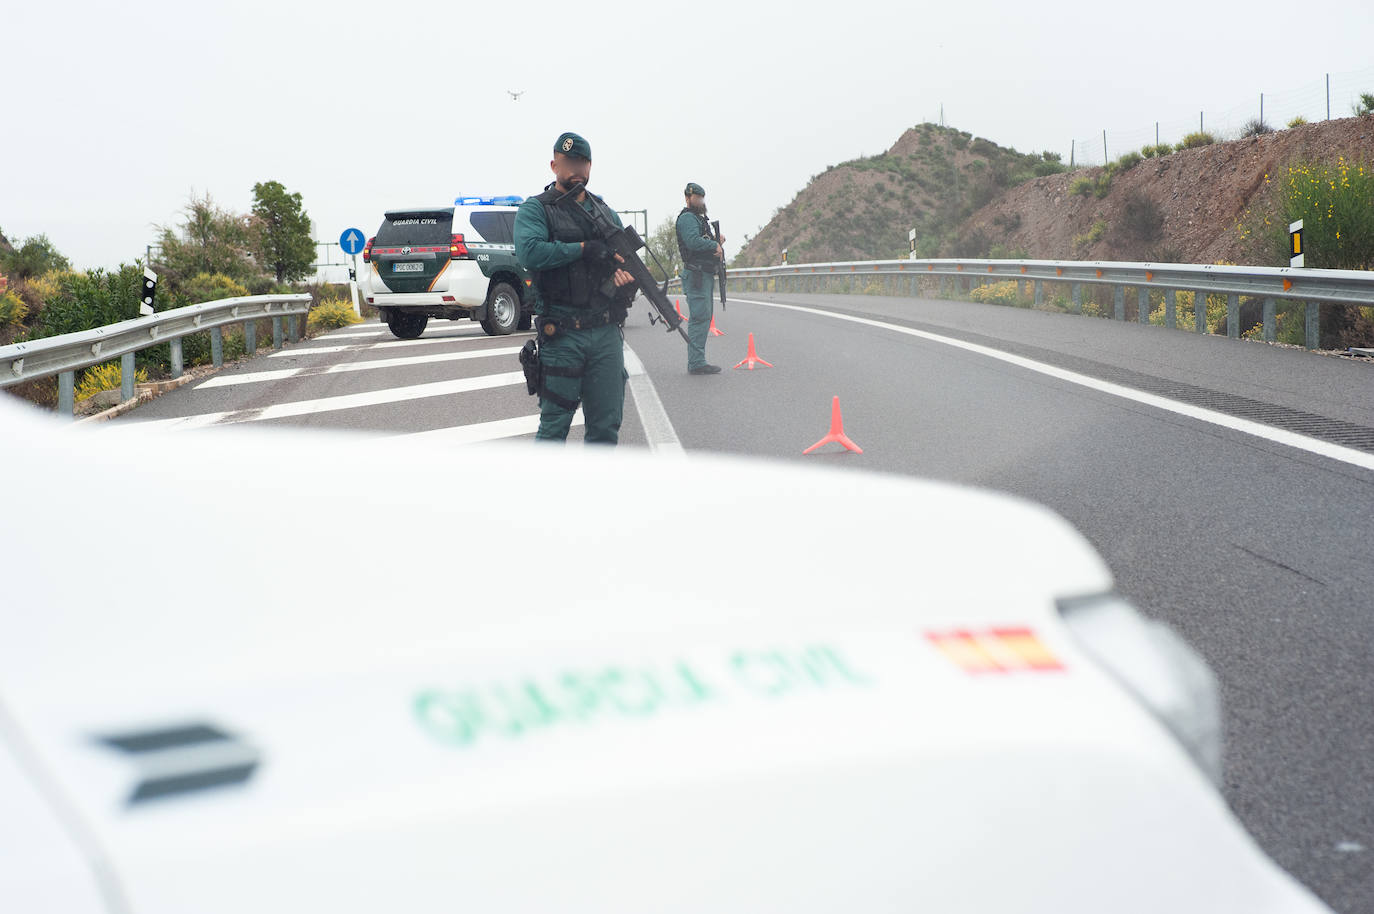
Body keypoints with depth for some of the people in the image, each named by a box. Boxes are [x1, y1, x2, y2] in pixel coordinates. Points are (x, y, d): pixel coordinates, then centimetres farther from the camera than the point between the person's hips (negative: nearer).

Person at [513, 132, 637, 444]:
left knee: (607, 425, 7)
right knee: (554, 427, -2)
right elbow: (529, 252, -17)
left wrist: (625, 270, -5)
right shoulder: (536, 209, 1)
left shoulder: (606, 212, 19)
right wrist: (583, 249, -15)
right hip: (563, 336, -5)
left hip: (607, 333, 5)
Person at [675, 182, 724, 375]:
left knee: (704, 317, 12)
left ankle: (696, 361, 16)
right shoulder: (687, 218, -9)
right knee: (699, 317, -13)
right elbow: (693, 241, -25)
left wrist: (717, 242, 3)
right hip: (696, 274, -11)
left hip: (706, 274, 11)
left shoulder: (699, 218, 23)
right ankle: (696, 363, -14)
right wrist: (715, 245, -14)